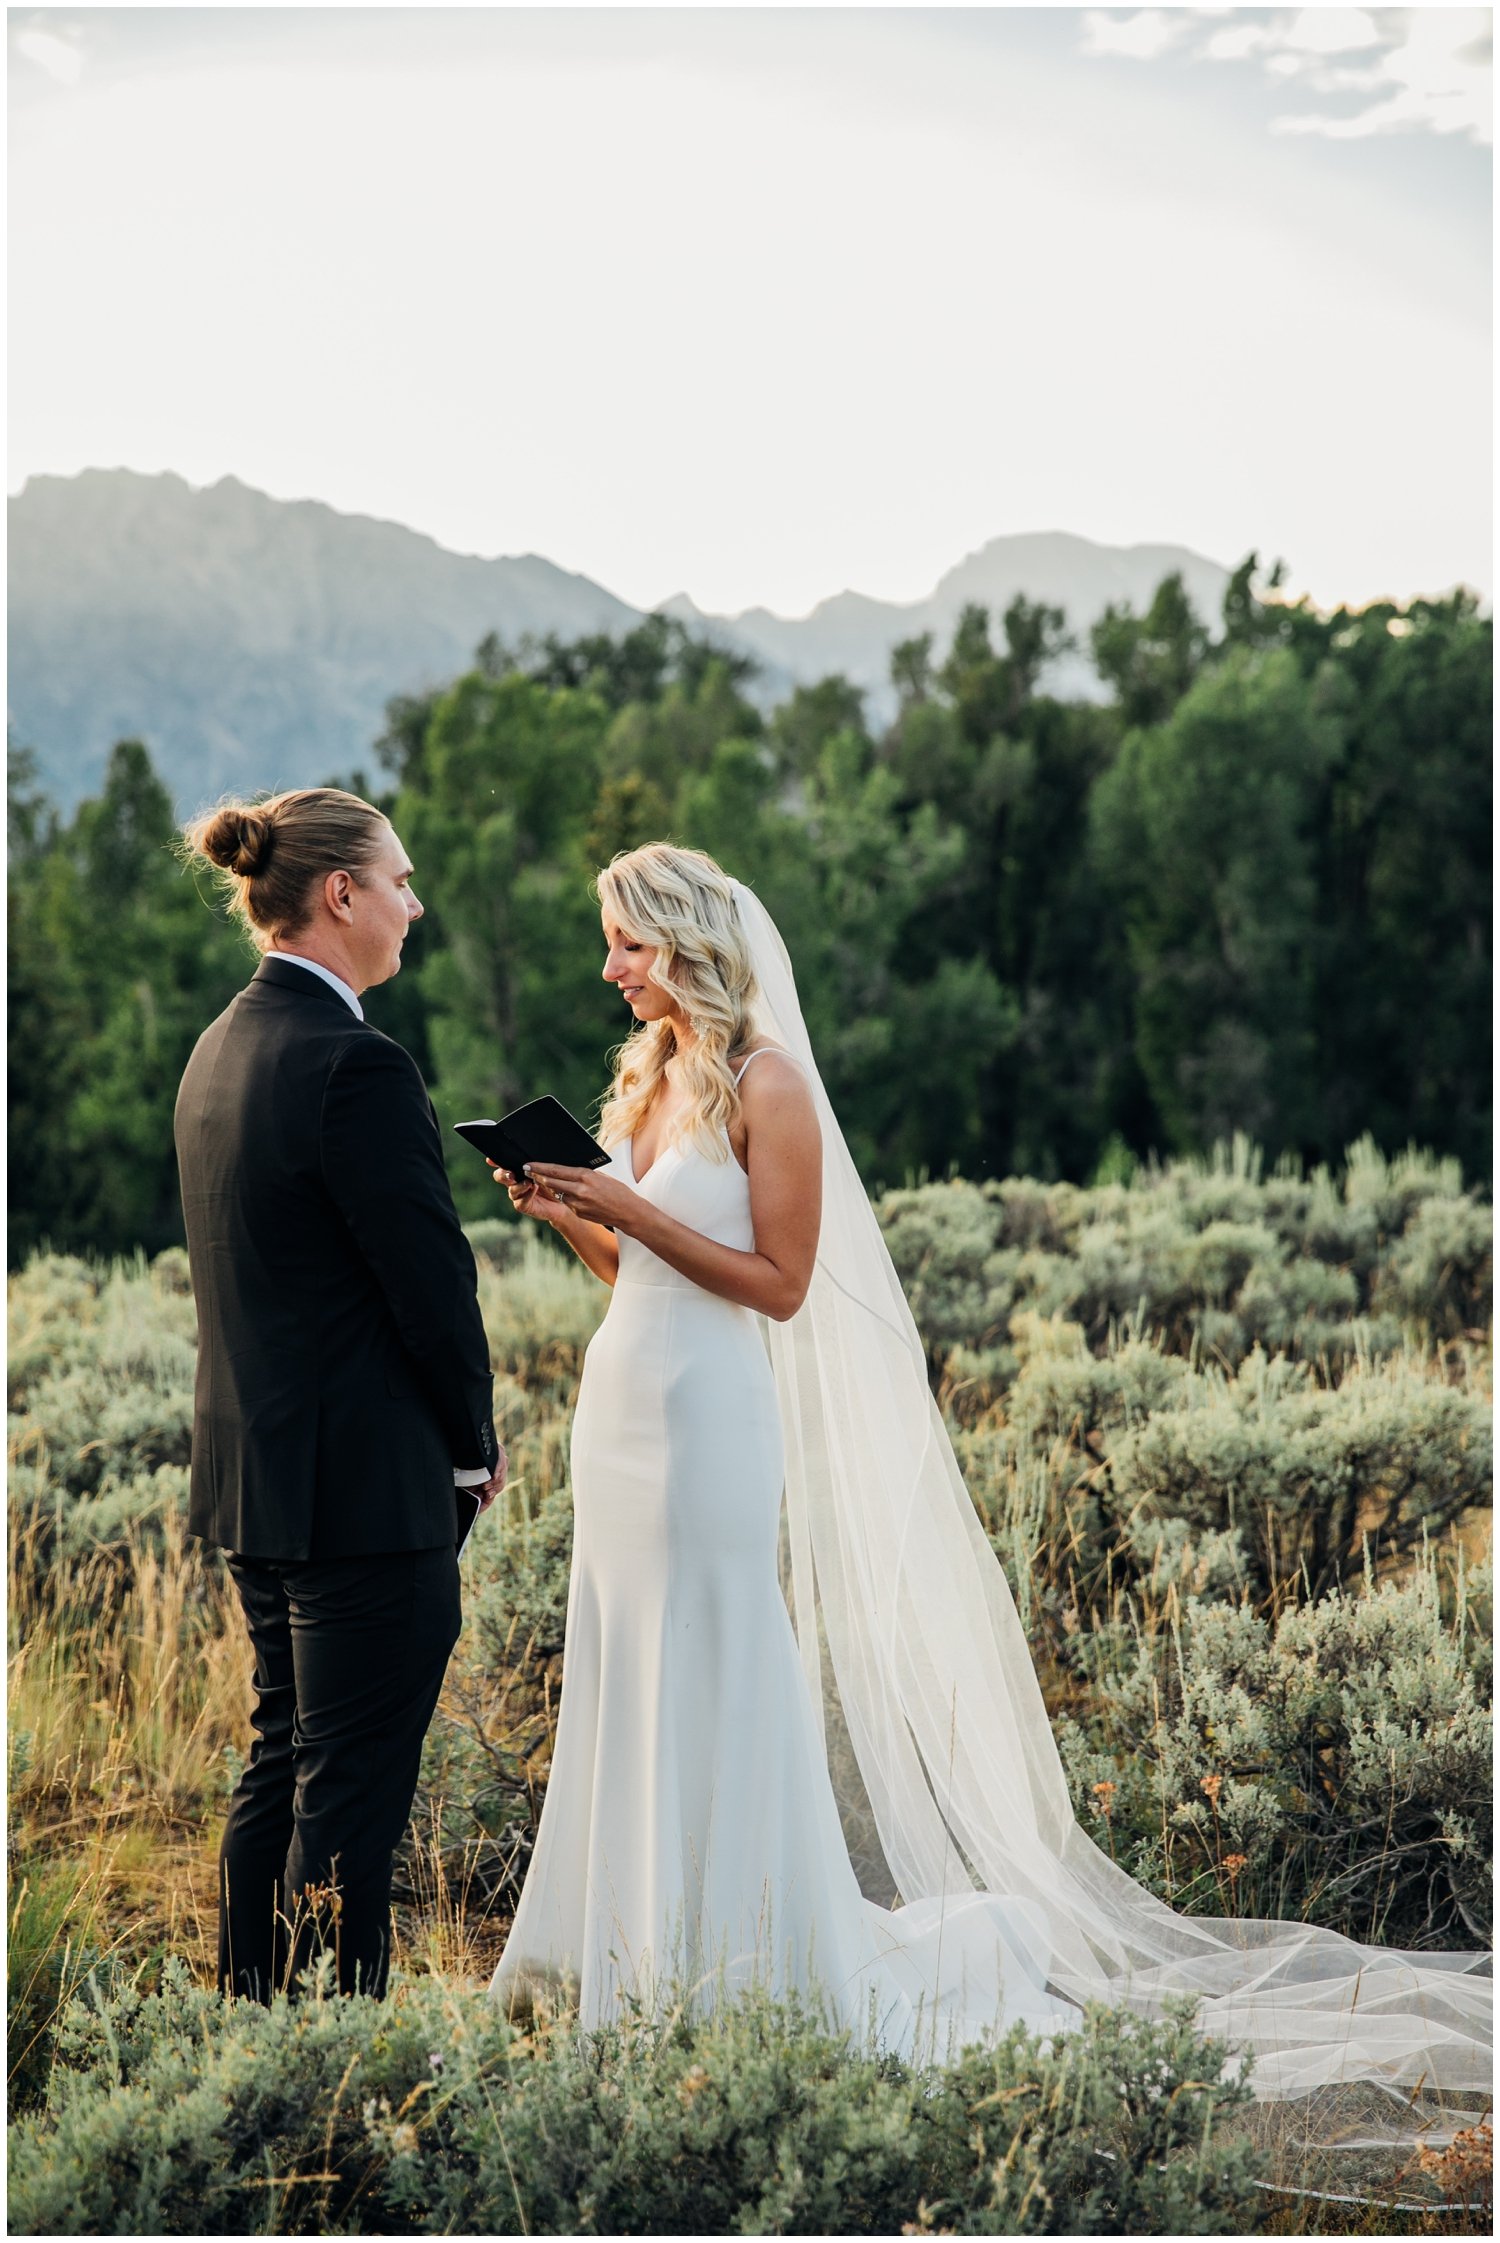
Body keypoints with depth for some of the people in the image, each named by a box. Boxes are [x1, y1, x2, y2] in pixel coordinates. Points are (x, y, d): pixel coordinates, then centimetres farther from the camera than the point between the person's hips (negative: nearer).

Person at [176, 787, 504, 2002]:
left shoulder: (223, 1047, 9)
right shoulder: (357, 1064, -19)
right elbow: (433, 1284, -18)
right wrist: (475, 1443, -1)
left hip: (256, 1477, 9)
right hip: (367, 1488, -9)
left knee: (286, 1756, 19)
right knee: (354, 1783, -1)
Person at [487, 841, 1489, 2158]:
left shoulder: (764, 1086, -10)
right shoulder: (648, 1077, 13)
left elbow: (778, 1282, -14)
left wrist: (636, 1210, -18)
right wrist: (568, 1216, -1)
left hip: (711, 1416, -8)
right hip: (623, 1404, 8)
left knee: (714, 1682, -1)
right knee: (622, 1679, 12)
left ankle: (749, 1954, 11)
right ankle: (634, 1942, 22)